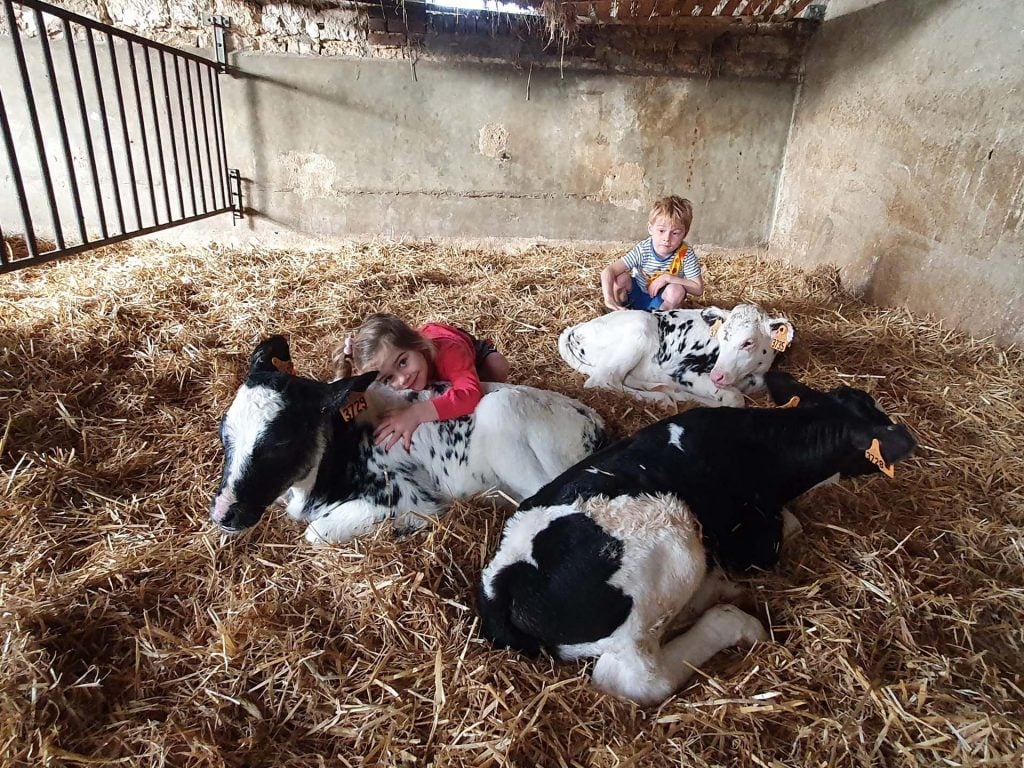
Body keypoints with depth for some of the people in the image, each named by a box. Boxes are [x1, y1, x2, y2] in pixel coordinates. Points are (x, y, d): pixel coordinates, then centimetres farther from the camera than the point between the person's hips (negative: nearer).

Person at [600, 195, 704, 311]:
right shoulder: (642, 250, -23)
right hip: (637, 294, 0)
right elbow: (607, 271, -30)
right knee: (621, 278, -26)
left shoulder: (686, 253, -22)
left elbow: (698, 289, -20)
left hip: (662, 301, 0)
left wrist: (668, 278, -29)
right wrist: (609, 299, -48)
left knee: (677, 290, -31)